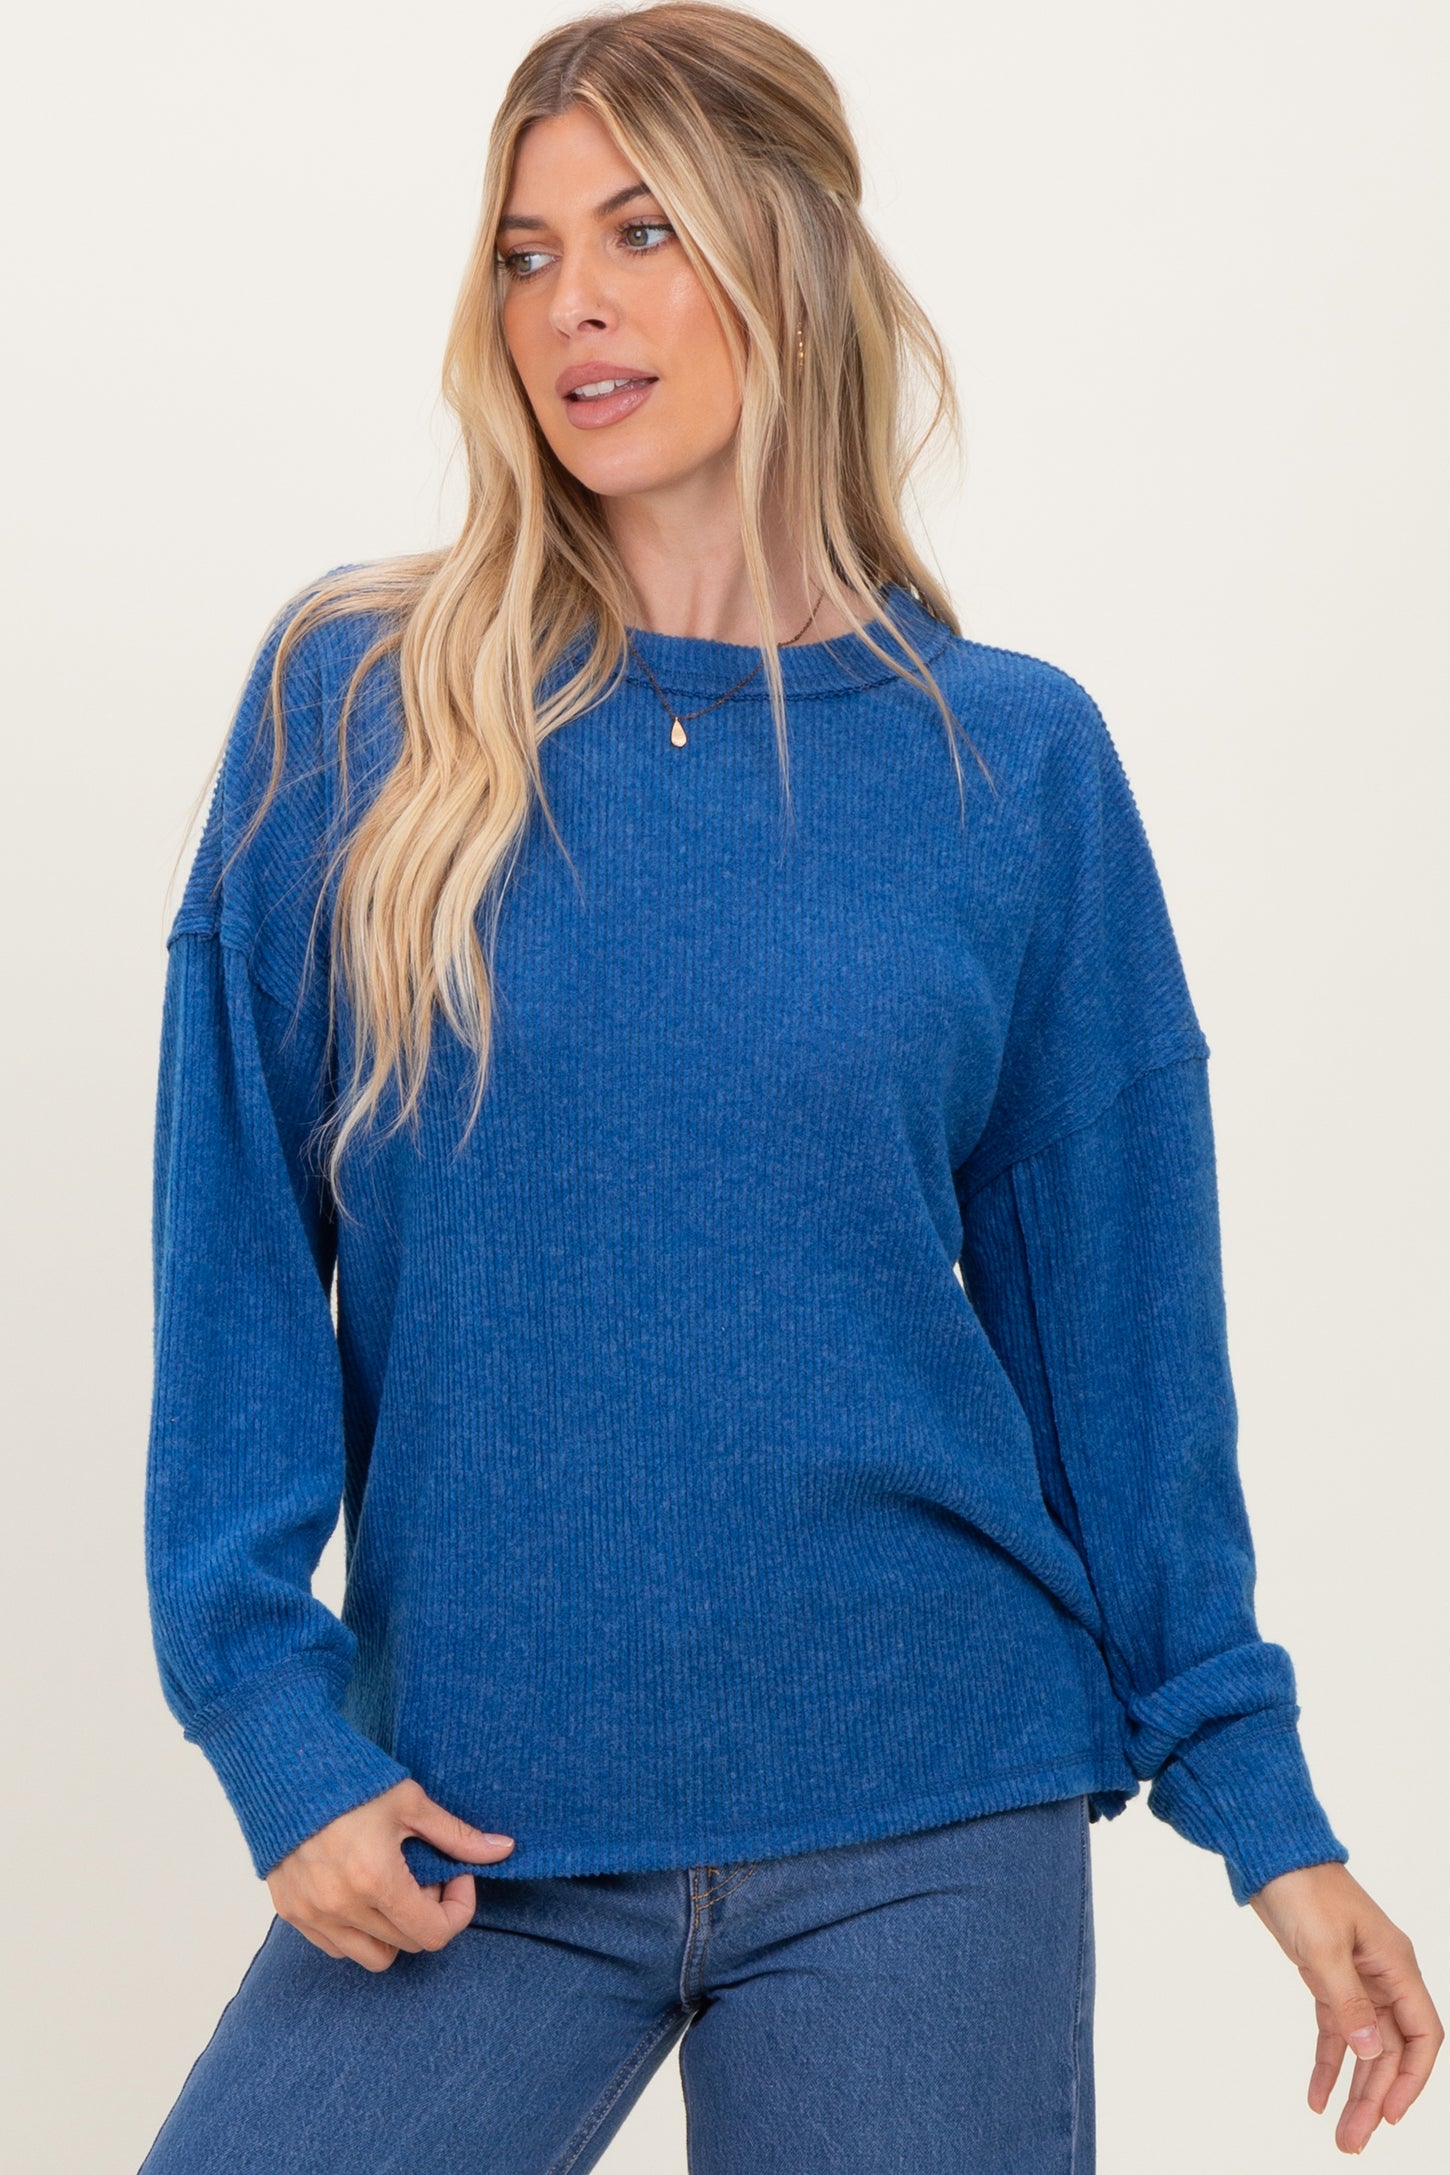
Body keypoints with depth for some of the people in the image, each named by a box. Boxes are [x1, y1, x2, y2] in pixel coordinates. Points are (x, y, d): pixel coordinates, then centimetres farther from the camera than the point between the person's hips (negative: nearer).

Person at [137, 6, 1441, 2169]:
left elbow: (1114, 1316, 6)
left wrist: (1259, 1797, 6)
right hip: (462, 1834, 0)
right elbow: (237, 1257, 0)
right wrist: (271, 1709, -9)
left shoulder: (1016, 762, 1)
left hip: (926, 1840, 0)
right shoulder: (354, 701, 0)